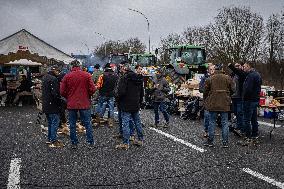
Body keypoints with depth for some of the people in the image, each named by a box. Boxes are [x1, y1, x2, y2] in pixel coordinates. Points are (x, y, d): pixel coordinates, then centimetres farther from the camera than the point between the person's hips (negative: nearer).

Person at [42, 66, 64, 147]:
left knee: (50, 122, 19)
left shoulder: (45, 77, 12)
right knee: (55, 122, -4)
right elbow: (55, 93, -23)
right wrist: (60, 100, -12)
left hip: (45, 104, 10)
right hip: (52, 105, -10)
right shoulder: (53, 79, -19)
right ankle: (53, 141, -2)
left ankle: (49, 139, 27)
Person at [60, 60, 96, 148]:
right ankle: (91, 142, 14)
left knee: (72, 124, 11)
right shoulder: (87, 75, -6)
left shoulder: (67, 76, -4)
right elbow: (92, 89, -8)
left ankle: (74, 143, 17)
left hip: (71, 104, 1)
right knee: (87, 123, 10)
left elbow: (62, 91, -3)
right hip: (84, 103, 0)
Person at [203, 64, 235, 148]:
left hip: (213, 104, -1)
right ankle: (225, 142, 10)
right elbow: (232, 90, 6)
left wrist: (205, 101, 15)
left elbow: (205, 91, 1)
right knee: (225, 123, 7)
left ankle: (210, 141, 11)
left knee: (212, 122, 7)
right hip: (225, 104, 1)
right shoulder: (228, 78, 1)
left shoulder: (210, 79, -2)